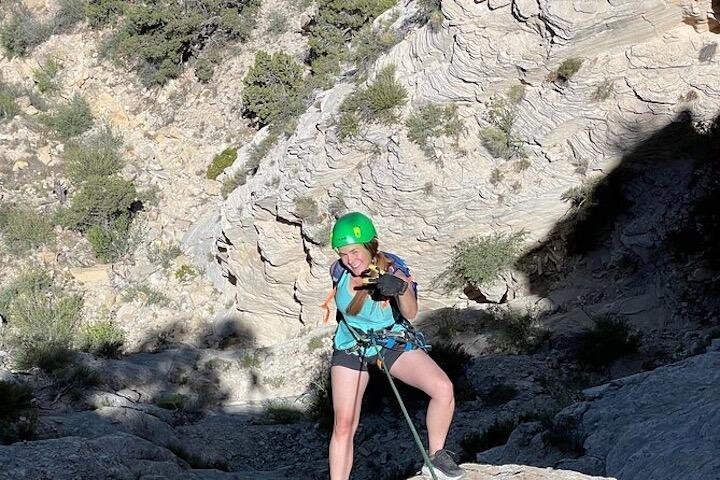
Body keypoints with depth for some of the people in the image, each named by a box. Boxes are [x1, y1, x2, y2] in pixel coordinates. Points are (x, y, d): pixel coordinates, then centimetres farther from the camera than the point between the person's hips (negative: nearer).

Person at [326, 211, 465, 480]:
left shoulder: (393, 271, -26)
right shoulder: (340, 271, -15)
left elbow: (411, 314, -44)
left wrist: (400, 290, -63)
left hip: (394, 344, -2)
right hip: (351, 347, 2)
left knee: (443, 389, -24)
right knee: (343, 426, -6)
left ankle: (435, 457, -5)